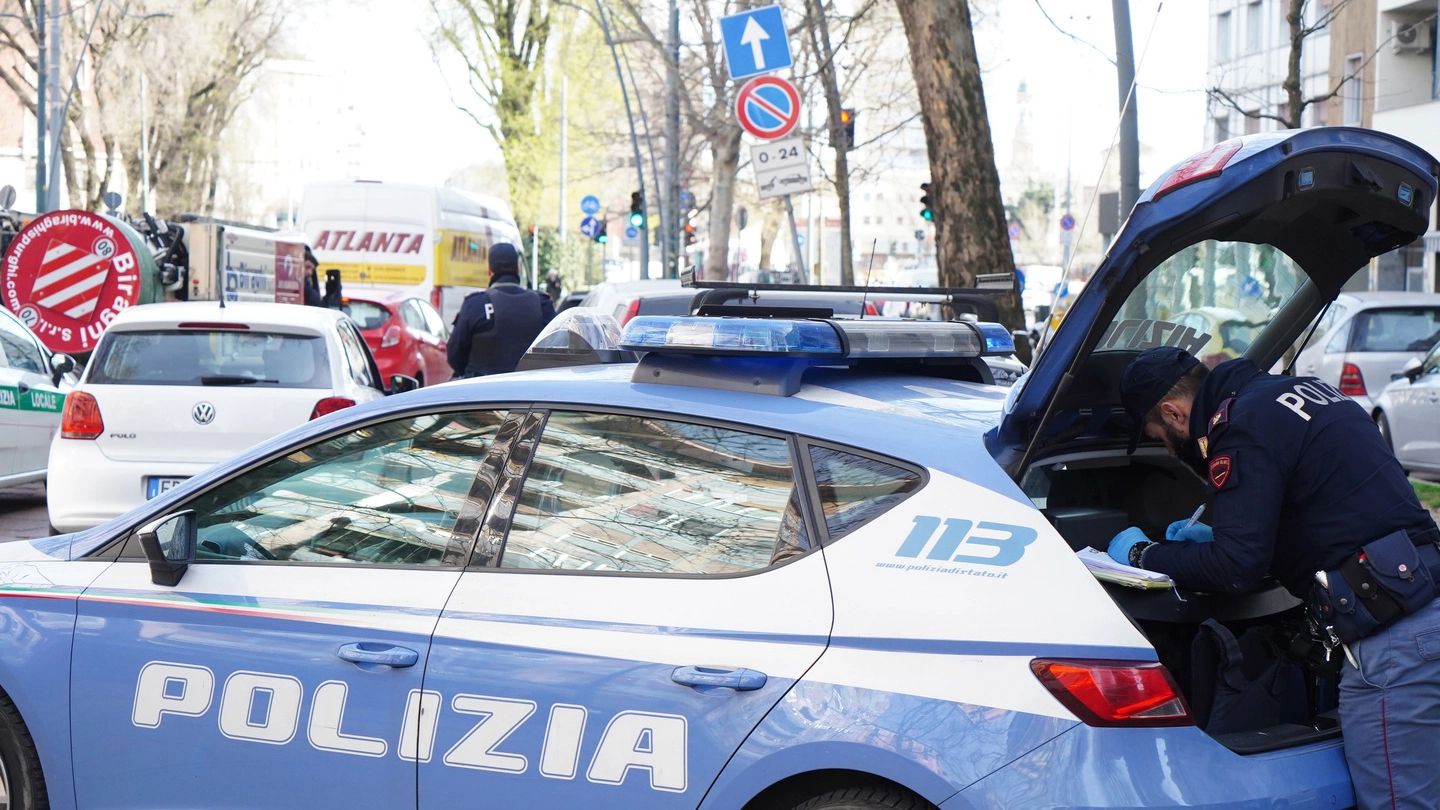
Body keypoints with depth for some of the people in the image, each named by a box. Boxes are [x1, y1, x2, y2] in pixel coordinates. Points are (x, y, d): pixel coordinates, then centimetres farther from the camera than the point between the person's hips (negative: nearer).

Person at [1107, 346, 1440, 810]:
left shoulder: (1241, 428, -9)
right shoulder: (1297, 390, 20)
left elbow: (1236, 569, -13)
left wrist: (1143, 556, 3)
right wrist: (1215, 537, 29)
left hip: (1390, 640, -10)